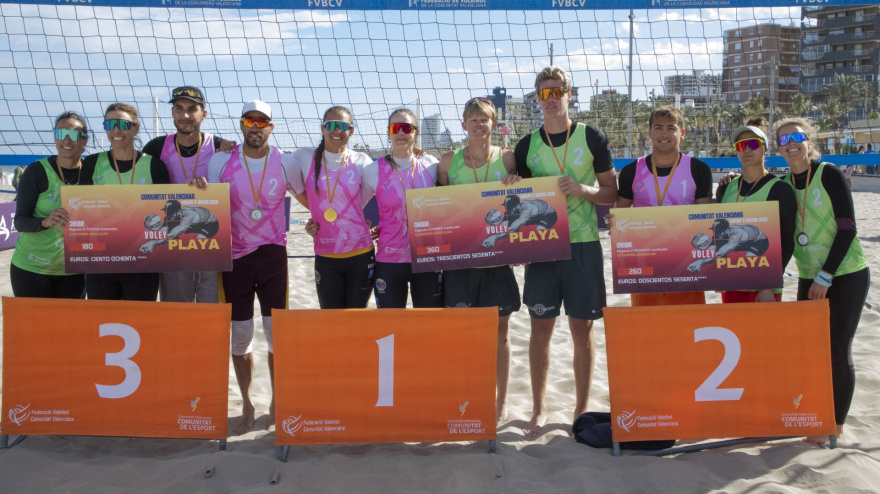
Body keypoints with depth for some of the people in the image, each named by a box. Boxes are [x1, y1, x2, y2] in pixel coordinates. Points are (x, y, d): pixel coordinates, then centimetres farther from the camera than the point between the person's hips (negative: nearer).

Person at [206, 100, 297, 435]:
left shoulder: (285, 162, 1)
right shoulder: (221, 161, 1)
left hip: (272, 255, 0)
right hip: (235, 257, 1)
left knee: (277, 332, 0)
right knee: (240, 335, 7)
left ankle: (277, 403, 17)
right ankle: (246, 407, 22)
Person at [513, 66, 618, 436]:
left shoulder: (592, 139, 3)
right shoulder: (527, 146, 8)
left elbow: (612, 192, 5)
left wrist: (583, 189, -14)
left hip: (583, 244, -1)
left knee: (582, 328, 4)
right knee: (540, 327, 5)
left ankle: (582, 410, 18)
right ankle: (539, 410, 17)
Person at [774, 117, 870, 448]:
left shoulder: (828, 174, -11)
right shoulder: (784, 183, 5)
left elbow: (847, 228, -13)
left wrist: (825, 277, -15)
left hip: (846, 275, -5)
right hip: (809, 279, 5)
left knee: (837, 351, 0)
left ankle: (836, 425, 14)